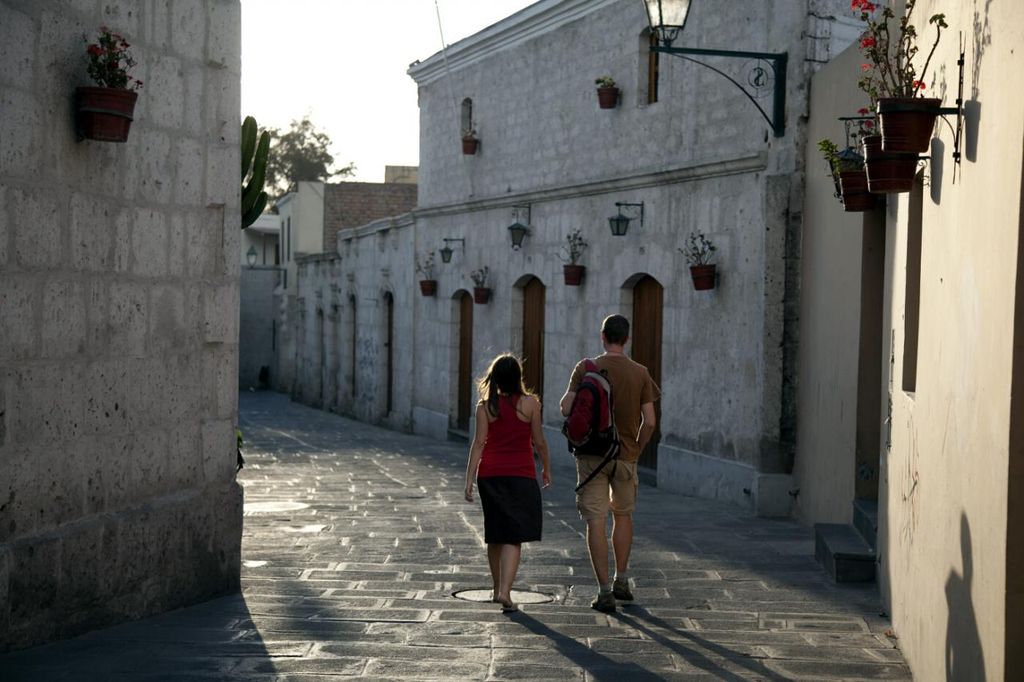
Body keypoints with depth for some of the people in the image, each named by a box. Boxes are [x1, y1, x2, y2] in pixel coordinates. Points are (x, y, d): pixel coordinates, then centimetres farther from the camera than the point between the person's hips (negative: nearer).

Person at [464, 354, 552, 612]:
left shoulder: (485, 406, -2)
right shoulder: (529, 403, -5)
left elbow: (479, 443, -5)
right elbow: (539, 441, 0)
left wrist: (469, 478, -3)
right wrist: (547, 468, 15)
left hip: (490, 474, 3)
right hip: (521, 475, -3)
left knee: (495, 534, 16)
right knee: (514, 537, -4)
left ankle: (497, 589, 28)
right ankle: (505, 591, -18)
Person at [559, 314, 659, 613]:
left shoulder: (585, 369, -6)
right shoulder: (640, 373, -1)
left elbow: (566, 408, -10)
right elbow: (649, 422, -3)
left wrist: (567, 395, 12)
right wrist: (637, 448, 12)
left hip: (592, 454, -2)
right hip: (626, 455, 2)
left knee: (596, 522, -1)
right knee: (623, 514, 21)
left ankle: (604, 592, -4)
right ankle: (621, 582, 24)